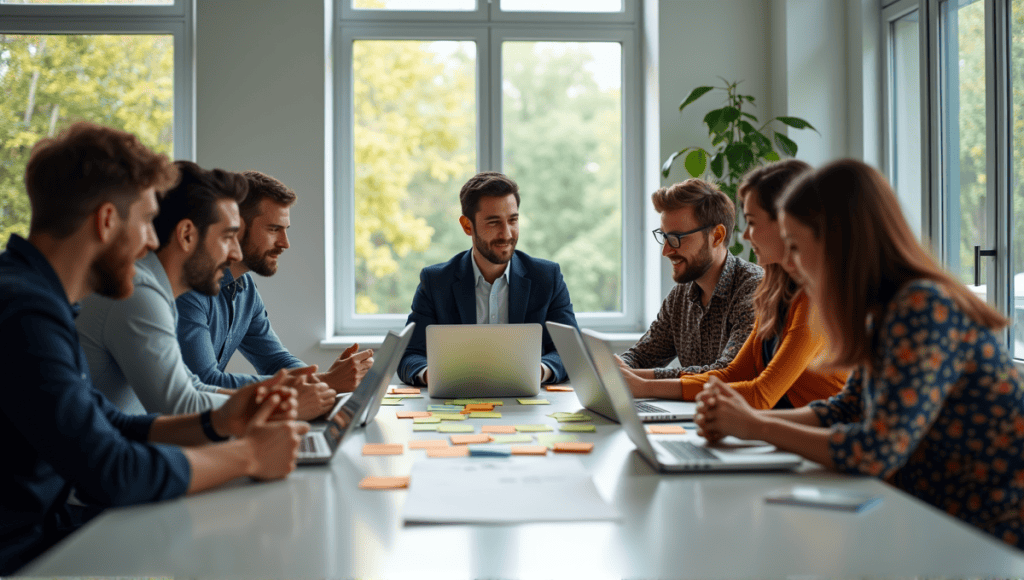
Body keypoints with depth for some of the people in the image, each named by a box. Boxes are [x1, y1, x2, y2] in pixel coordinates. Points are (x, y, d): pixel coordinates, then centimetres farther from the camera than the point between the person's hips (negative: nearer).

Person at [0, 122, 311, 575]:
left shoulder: (39, 299, 9)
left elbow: (104, 428, 13)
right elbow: (112, 474, -25)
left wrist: (216, 424, 1)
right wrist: (247, 456, -12)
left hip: (47, 528, 9)